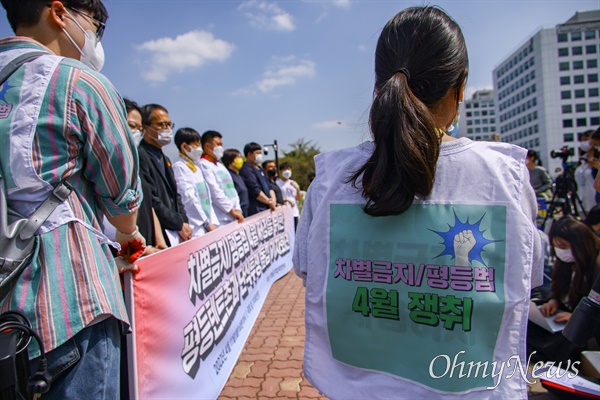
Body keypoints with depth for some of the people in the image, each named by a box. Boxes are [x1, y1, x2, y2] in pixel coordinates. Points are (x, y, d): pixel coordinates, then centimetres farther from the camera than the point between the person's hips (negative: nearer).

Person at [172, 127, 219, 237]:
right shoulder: (179, 167, -6)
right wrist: (207, 224, -9)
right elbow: (189, 199, -12)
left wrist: (213, 222, 7)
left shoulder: (196, 167, 18)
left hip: (207, 227, 7)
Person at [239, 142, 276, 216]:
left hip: (266, 209, 9)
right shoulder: (246, 170, -8)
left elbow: (269, 187, 20)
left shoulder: (260, 170, 22)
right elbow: (255, 190, -16)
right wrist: (269, 201, -11)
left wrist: (273, 199, 1)